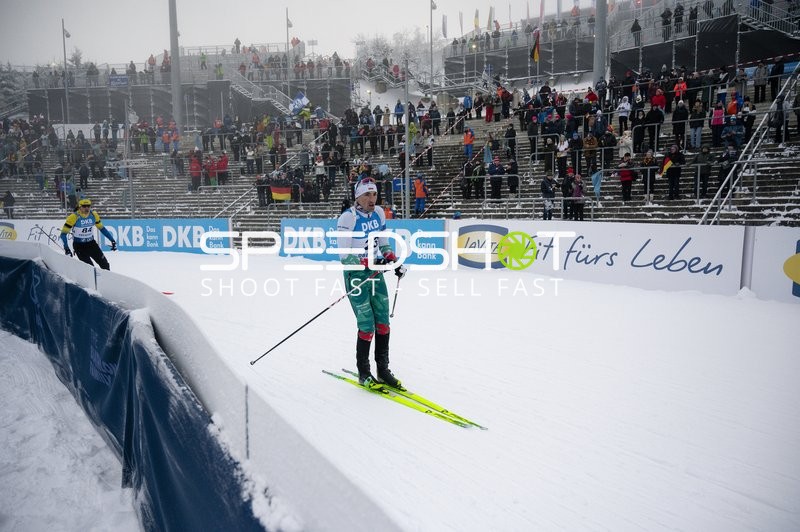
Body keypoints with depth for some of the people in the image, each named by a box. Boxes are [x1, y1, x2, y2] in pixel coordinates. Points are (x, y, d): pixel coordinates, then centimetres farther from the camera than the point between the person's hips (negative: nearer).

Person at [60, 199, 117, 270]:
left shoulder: (94, 215, -6)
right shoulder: (74, 217, -18)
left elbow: (101, 228, 8)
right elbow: (63, 233, -14)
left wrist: (112, 240, 4)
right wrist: (66, 248, -25)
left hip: (91, 243, 4)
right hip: (79, 245, -4)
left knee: (105, 265, -1)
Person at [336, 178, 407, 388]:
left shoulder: (379, 213, 5)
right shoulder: (348, 218, -14)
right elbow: (345, 255, -17)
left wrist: (394, 261, 3)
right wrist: (367, 263, -26)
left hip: (376, 272, 6)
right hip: (356, 275, -6)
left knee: (383, 322, 7)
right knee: (367, 325, -5)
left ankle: (383, 370, 21)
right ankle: (363, 374, 12)